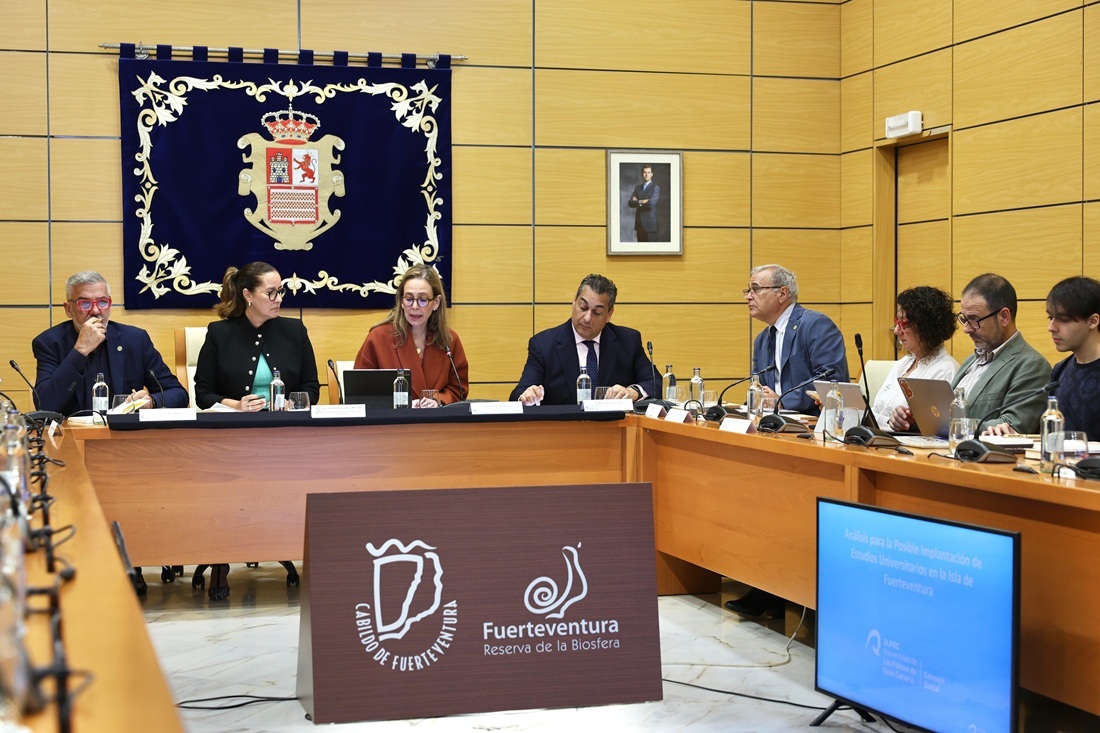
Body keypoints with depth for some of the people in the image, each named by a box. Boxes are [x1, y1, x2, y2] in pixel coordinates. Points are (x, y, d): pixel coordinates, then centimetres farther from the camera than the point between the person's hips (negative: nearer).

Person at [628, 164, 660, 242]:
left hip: (650, 224, -6)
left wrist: (638, 201, -4)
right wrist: (642, 202, -11)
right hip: (639, 224, 6)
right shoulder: (638, 188, 15)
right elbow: (630, 203, 4)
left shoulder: (655, 188, -3)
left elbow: (651, 203, -17)